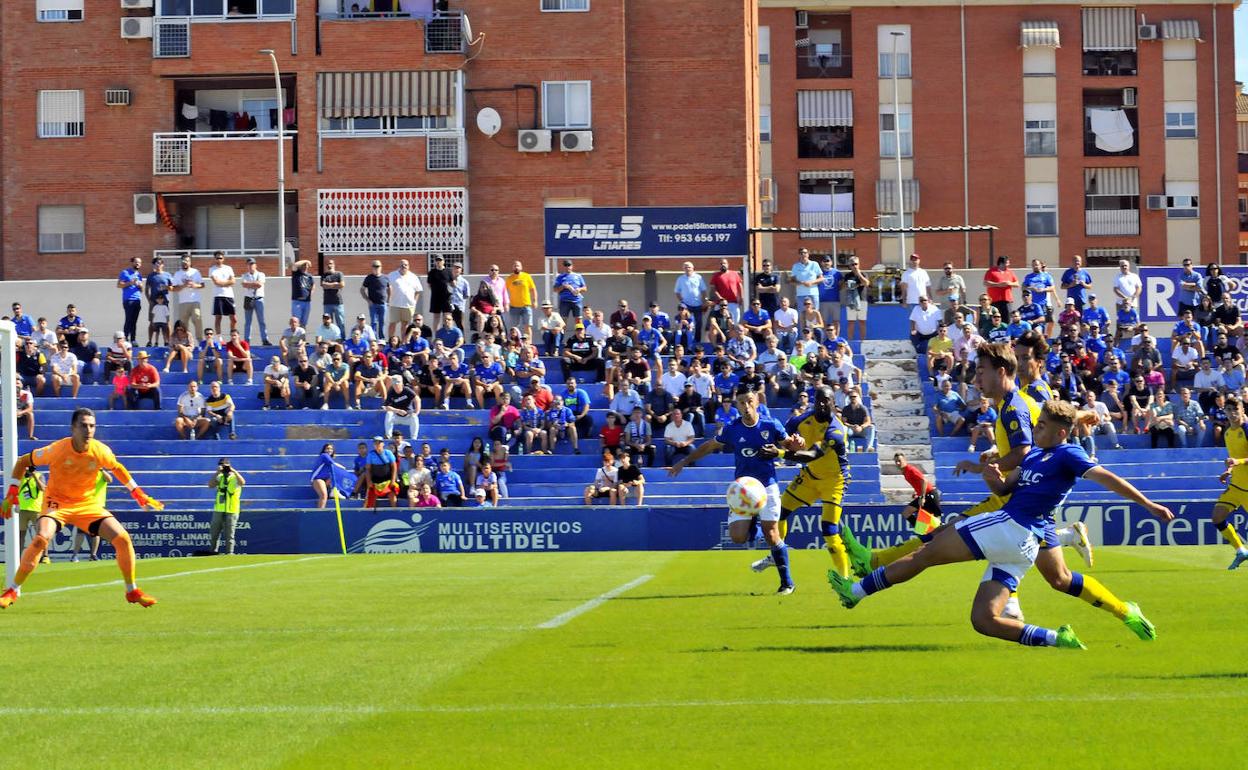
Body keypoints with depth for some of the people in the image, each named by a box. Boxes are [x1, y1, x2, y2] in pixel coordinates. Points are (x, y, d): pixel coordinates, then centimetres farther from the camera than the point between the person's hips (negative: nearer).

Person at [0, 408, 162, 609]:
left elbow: (117, 468, 12)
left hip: (87, 504, 3)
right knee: (41, 539, -31)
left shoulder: (101, 451, -13)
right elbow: (22, 462, -6)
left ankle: (132, 592, 11)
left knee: (123, 539, -9)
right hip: (57, 502, -3)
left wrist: (137, 493, 9)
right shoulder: (57, 450, -21)